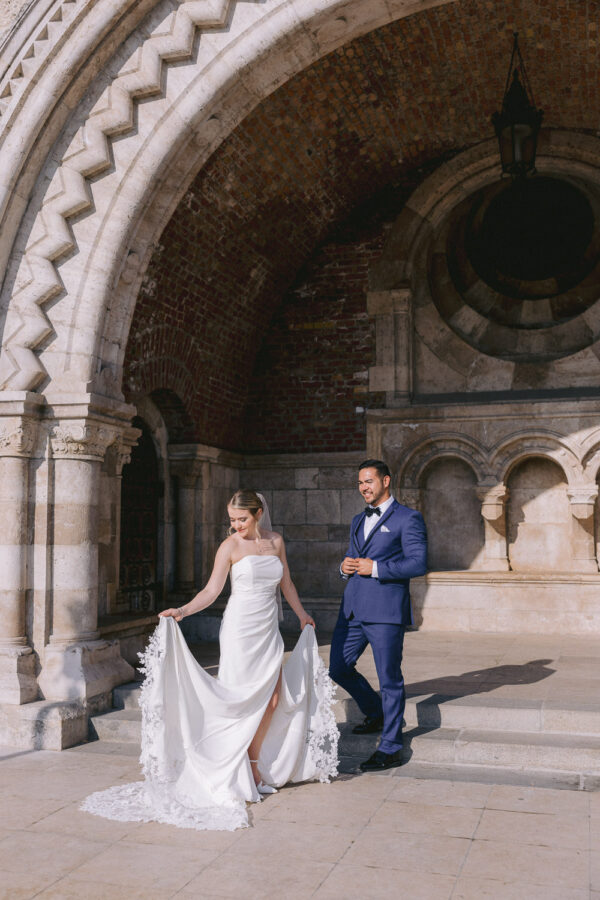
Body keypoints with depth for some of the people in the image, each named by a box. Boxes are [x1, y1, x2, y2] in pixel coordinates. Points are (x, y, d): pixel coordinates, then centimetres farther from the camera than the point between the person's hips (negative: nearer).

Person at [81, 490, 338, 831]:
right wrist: (182, 611, -22)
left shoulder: (276, 541, 7)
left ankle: (254, 765, 15)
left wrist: (302, 615, 28)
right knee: (242, 699, -3)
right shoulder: (230, 546, -5)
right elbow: (212, 590, -8)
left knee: (273, 698, 0)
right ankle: (241, 771, 9)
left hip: (269, 630, 5)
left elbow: (286, 583, 19)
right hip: (241, 628, -4)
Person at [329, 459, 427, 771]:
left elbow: (418, 563, -12)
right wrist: (345, 566, 3)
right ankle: (376, 713, 34)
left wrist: (375, 568, -16)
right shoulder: (358, 521, 20)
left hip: (386, 610, -8)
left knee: (389, 678, 0)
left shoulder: (408, 519, -4)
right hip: (353, 607, 8)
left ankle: (390, 749, 12)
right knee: (338, 668, 11)